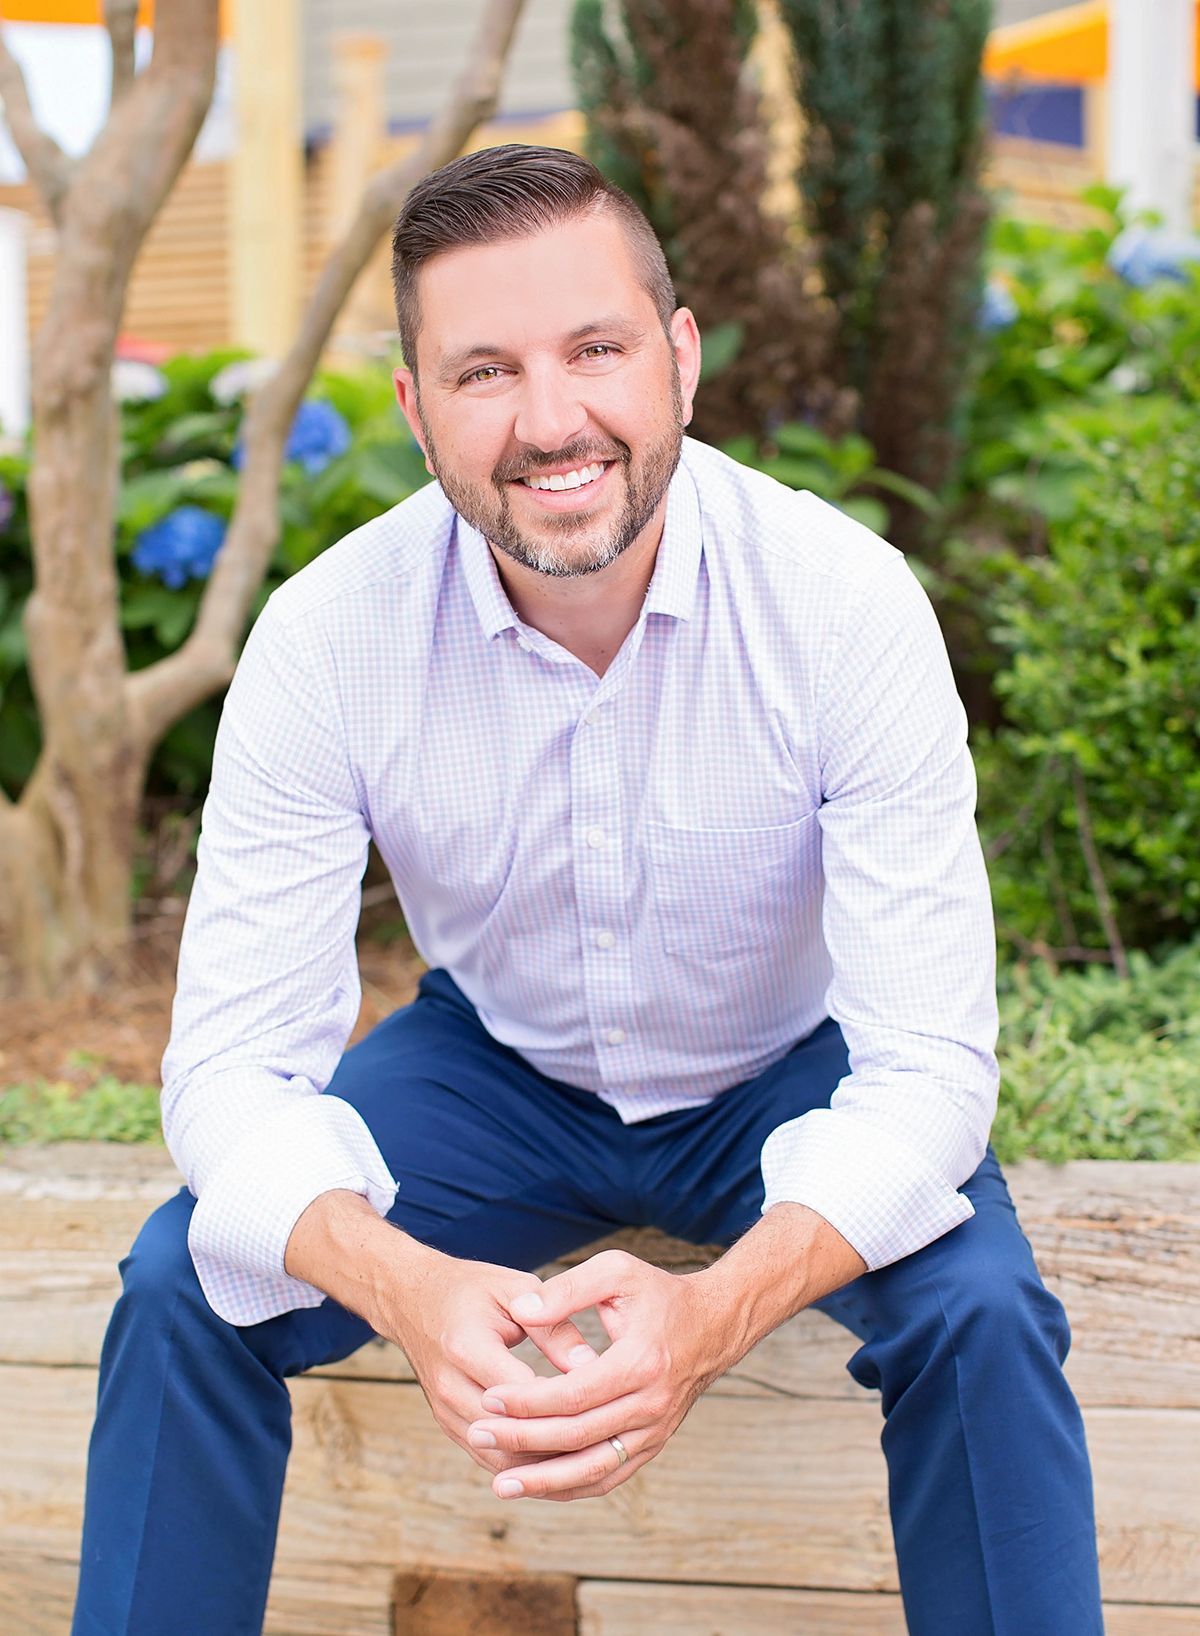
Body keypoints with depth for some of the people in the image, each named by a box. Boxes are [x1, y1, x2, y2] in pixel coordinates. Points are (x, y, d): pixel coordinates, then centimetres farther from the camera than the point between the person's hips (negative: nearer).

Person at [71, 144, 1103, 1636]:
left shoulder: (849, 605, -27)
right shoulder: (325, 636, -23)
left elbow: (929, 1062, -28)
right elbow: (231, 1057, -23)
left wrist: (714, 1312, -48)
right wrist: (410, 1288, -46)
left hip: (788, 1073, -1)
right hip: (492, 1062, 1)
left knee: (979, 1316, -28)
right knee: (186, 1291, -20)